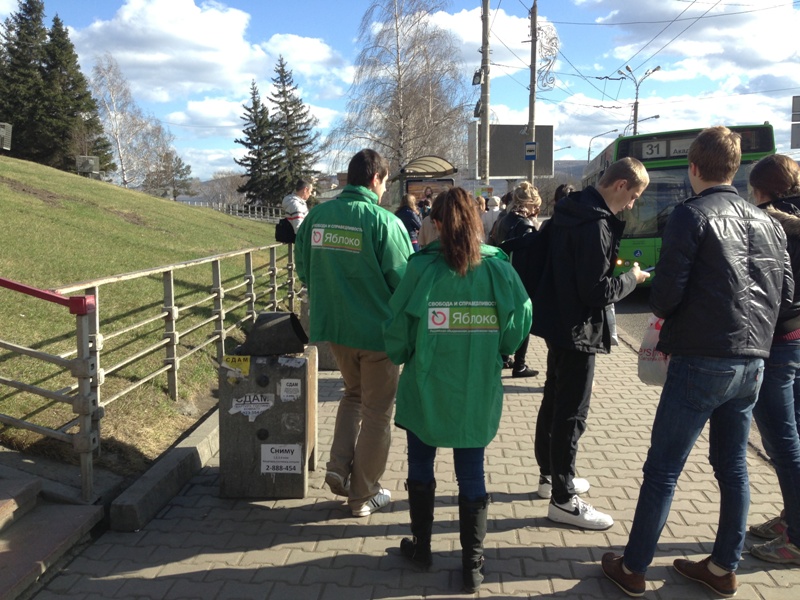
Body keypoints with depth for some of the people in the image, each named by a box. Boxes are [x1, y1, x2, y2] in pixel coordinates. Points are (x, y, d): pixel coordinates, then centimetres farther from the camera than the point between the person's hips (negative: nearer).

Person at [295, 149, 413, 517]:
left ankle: (339, 467, 15)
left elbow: (303, 270, 8)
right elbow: (402, 279, -16)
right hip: (376, 328, -5)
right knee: (377, 410, 10)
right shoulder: (383, 221, -18)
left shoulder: (316, 217, -1)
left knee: (353, 393, 27)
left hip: (332, 325, 6)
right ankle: (363, 494, 20)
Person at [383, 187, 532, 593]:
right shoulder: (499, 269, -8)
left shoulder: (422, 268, -14)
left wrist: (404, 358, 9)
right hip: (478, 391, 2)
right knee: (471, 474, 13)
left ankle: (421, 547, 34)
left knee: (420, 465, 19)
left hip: (426, 388, -1)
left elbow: (397, 331, -12)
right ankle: (472, 565, 21)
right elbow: (518, 328, -5)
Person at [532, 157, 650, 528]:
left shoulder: (570, 210, 8)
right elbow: (597, 291, -23)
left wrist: (611, 270, 10)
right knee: (572, 413, -2)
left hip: (557, 322, 10)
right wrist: (631, 279, -6)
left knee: (554, 402, 19)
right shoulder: (596, 224, -21)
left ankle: (550, 475, 34)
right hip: (577, 329, -10)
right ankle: (563, 499, 8)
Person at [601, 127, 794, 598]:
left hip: (702, 360, -7)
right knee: (733, 466, 16)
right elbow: (787, 292, 13)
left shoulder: (692, 215, -8)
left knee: (663, 469, 1)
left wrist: (665, 312, 7)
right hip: (753, 362, 7)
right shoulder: (767, 222, 11)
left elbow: (666, 293, -14)